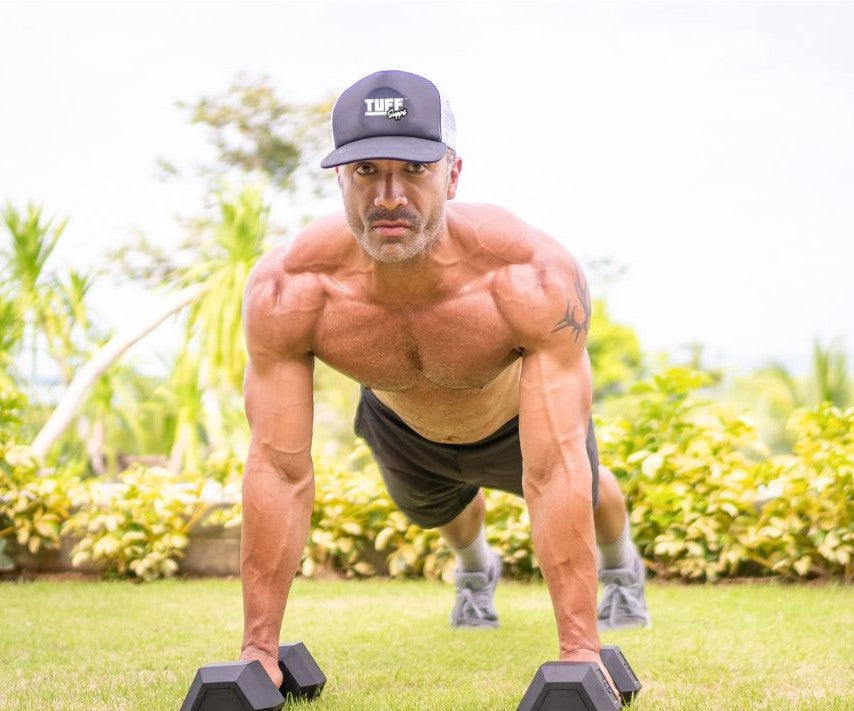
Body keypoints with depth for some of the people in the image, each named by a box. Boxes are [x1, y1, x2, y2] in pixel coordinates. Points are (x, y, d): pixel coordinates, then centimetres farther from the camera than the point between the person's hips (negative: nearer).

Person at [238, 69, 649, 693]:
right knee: (436, 512, 33)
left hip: (522, 418, -2)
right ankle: (476, 570, 72)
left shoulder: (538, 279, -47)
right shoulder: (288, 293, -42)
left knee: (586, 492, 29)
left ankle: (623, 569, 68)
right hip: (403, 428, 2)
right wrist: (258, 650, -36)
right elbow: (280, 473, -37)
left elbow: (554, 475, -48)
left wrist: (580, 651, -49)